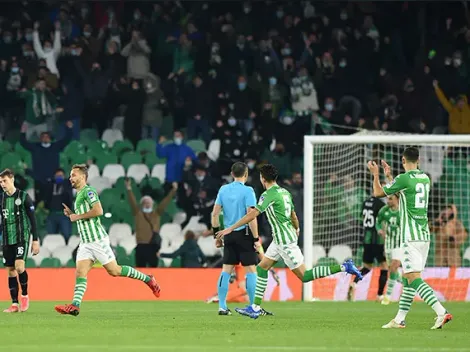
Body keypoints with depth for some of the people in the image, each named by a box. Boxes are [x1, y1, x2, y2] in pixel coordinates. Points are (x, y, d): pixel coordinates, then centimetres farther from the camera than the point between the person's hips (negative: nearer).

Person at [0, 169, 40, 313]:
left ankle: (25, 295, 2)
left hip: (22, 237, -5)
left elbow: (33, 219, -3)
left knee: (19, 266, -20)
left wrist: (35, 240, -6)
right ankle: (14, 304, 6)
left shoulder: (24, 197, -5)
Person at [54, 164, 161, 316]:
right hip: (85, 241, 9)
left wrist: (78, 216, -15)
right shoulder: (79, 195, 20)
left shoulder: (88, 191, -9)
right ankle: (75, 306, -17)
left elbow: (98, 210, -24)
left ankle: (148, 279, 10)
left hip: (97, 239, -9)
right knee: (80, 272, -6)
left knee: (114, 270, -4)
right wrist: (71, 214, 14)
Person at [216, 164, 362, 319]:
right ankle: (255, 308, 9)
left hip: (284, 240, -10)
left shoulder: (268, 195, -17)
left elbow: (252, 215, -23)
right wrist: (296, 229, 39)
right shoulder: (285, 192, 9)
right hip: (279, 240, 10)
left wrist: (230, 229, -20)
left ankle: (343, 267, -8)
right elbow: (293, 215, 19)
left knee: (304, 276, -6)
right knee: (261, 268, 10)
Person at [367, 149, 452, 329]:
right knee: (408, 278, 13)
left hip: (410, 237, -8)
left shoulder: (404, 179, -11)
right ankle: (399, 320, 16)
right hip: (424, 235, 8)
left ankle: (441, 312, -26)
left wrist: (375, 174, 18)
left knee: (414, 278, -13)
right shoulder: (425, 178, 11)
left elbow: (378, 193, 1)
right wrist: (389, 176, 37)